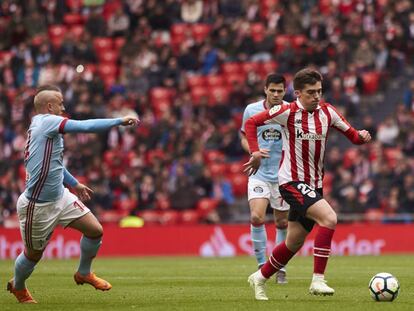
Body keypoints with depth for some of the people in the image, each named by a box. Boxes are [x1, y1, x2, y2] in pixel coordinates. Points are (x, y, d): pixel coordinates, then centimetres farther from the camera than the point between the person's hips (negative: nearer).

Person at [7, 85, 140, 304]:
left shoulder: (46, 125, 9)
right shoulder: (47, 121, -18)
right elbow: (86, 127, -27)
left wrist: (74, 184, 33)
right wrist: (119, 121, -20)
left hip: (60, 197, 8)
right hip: (37, 206, -8)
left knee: (95, 230, -1)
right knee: (34, 253, 9)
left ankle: (83, 273, 22)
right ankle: (17, 286, 37)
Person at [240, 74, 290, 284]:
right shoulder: (252, 110, -1)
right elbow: (244, 137, 11)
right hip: (259, 173, 0)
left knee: (282, 223, 6)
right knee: (256, 217, -18)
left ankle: (280, 268, 21)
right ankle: (262, 264, -4)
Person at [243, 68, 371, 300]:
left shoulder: (327, 111, 2)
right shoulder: (288, 112, -11)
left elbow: (351, 134, 7)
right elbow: (252, 123, -2)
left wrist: (361, 137, -16)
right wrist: (255, 152, -13)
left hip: (314, 184, 6)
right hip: (292, 182, -6)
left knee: (294, 243, 14)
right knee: (329, 218, -26)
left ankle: (260, 277, 35)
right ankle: (318, 280, -22)